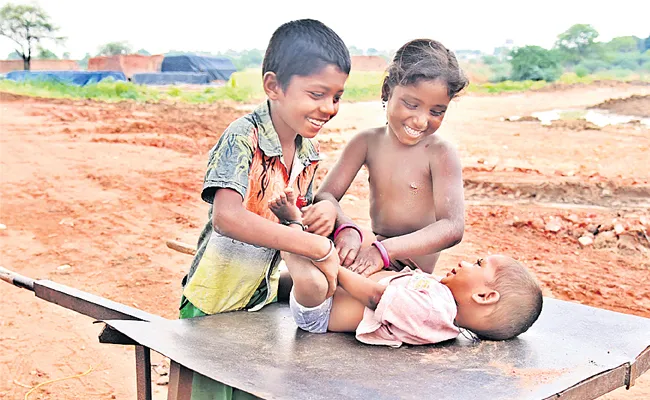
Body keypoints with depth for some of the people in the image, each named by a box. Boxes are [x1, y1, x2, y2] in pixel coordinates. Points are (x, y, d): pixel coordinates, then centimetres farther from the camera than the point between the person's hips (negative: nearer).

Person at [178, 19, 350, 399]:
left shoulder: (309, 151, 1)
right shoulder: (242, 138, -22)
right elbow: (227, 217, -37)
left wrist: (327, 210, -10)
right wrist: (318, 247, -35)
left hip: (263, 297, 7)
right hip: (214, 304, -6)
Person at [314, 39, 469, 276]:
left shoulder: (441, 154, -12)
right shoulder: (368, 141, 0)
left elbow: (453, 227, -22)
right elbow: (325, 195, -6)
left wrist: (385, 249, -34)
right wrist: (345, 228, -29)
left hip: (415, 273, -3)